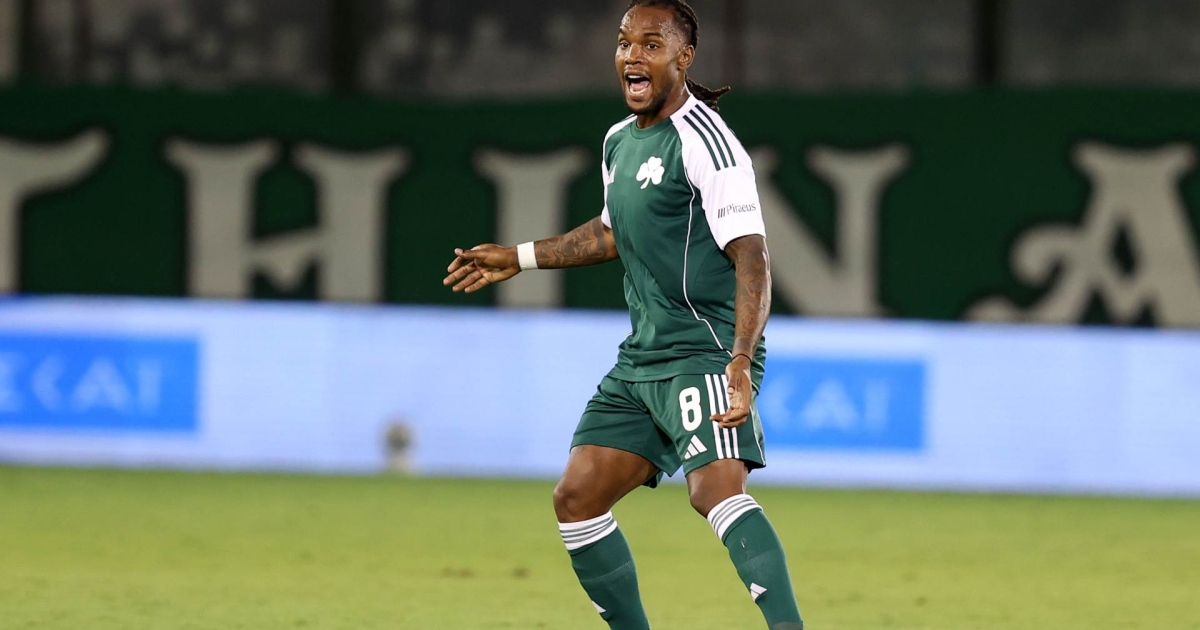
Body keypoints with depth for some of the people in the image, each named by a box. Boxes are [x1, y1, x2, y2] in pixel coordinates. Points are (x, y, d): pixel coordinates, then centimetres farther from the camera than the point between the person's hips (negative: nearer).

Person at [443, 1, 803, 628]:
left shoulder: (703, 140, -13)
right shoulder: (620, 141, 14)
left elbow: (750, 257, -20)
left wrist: (740, 364, -31)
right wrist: (519, 258, 38)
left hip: (706, 352, -9)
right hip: (641, 358, 9)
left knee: (715, 487, -30)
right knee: (576, 499, 8)